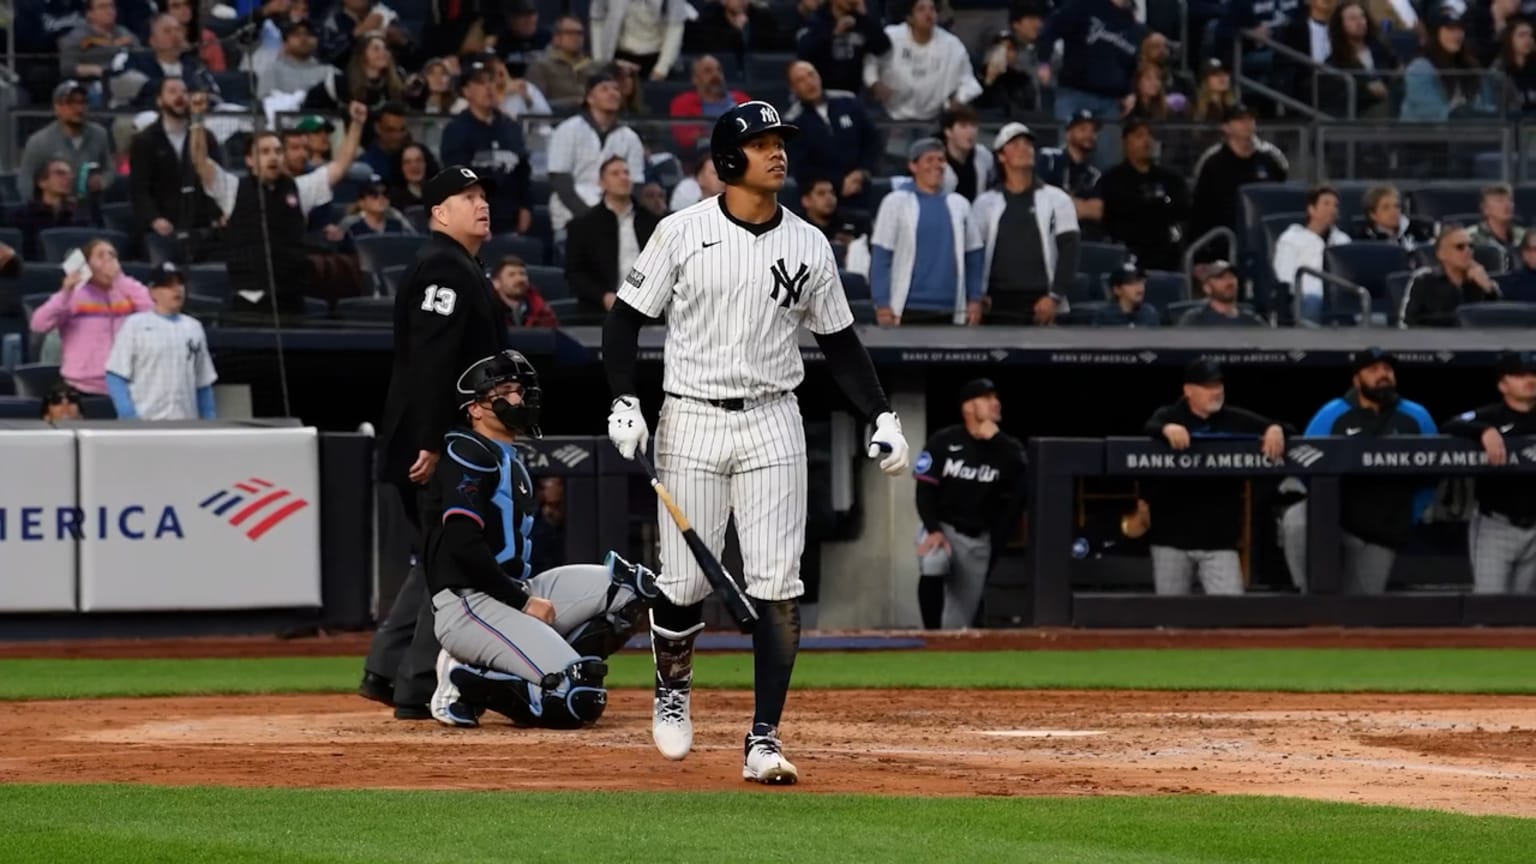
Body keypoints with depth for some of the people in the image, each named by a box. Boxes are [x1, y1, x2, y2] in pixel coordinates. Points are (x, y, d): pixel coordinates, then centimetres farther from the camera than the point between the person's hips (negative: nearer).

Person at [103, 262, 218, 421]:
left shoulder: (194, 328, 16)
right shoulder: (135, 325, 2)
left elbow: (204, 384, 19)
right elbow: (116, 376, -3)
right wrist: (129, 417, -14)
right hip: (144, 423, -5)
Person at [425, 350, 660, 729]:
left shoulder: (512, 461, 24)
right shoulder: (469, 455, -6)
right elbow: (462, 544, -18)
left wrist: (529, 598, 7)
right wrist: (524, 602, -15)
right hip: (466, 606, -9)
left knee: (634, 584, 1)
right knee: (579, 698, -25)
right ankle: (465, 685, -8)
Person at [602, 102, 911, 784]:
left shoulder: (808, 245, 5)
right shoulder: (683, 233, -2)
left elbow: (839, 342, 13)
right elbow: (626, 318, 2)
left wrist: (882, 417, 4)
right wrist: (624, 402, -10)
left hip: (771, 422, 2)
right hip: (690, 421, -2)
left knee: (776, 587, -7)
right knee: (684, 582, 1)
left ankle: (764, 740, -6)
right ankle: (672, 690, 31)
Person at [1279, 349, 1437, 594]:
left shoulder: (1415, 418, 3)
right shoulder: (1333, 414, -3)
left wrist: (1408, 517, 9)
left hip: (1384, 530, 2)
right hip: (1336, 516, -2)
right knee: (1297, 521, -35)